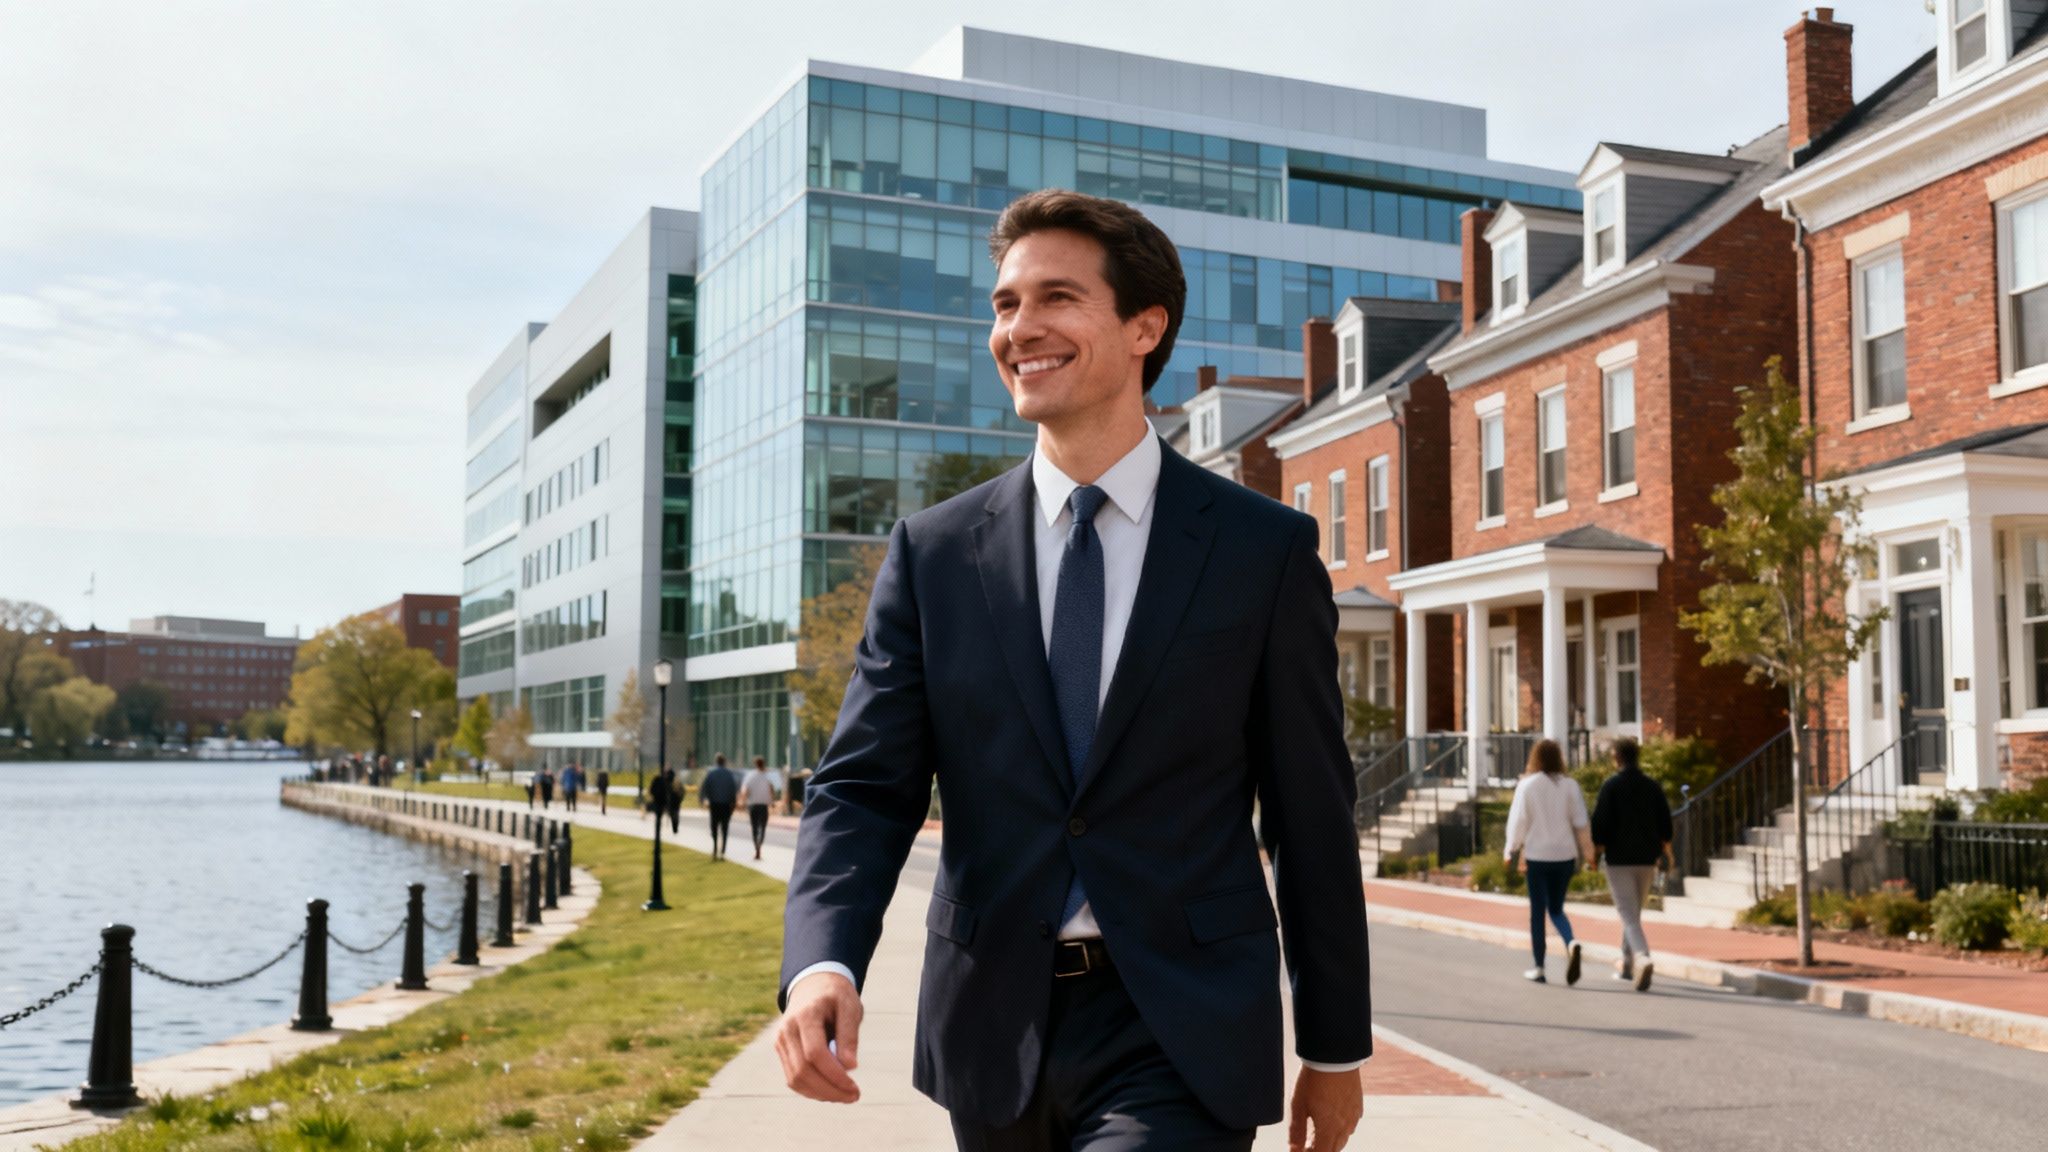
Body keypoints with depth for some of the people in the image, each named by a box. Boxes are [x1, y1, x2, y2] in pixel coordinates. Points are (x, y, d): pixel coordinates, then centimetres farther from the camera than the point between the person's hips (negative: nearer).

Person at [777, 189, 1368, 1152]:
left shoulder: (1266, 550, -3)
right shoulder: (931, 552, 2)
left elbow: (1312, 815, 1)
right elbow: (864, 785, -2)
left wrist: (1336, 1047, 7)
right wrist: (820, 963, -21)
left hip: (1179, 1037, -2)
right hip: (993, 1030, 3)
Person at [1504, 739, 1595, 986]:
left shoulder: (1527, 785, -6)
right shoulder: (1570, 785, 0)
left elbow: (1518, 820, -5)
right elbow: (1581, 822, 0)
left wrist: (1511, 850, 6)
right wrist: (1587, 852, 9)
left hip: (1537, 856, -2)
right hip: (1565, 854, 2)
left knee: (1537, 911, 7)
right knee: (1556, 909, 16)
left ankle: (1539, 968, 8)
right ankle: (1571, 943, -13)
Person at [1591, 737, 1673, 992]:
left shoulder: (1611, 786, -9)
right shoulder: (1653, 787, 5)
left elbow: (1600, 821, -12)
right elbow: (1665, 822, 7)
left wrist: (1597, 848, 2)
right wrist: (1665, 850, 18)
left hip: (1619, 858, -5)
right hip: (1647, 858, 5)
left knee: (1628, 914, -7)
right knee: (1635, 911, 19)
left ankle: (1642, 957, -30)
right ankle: (1627, 965, 28)